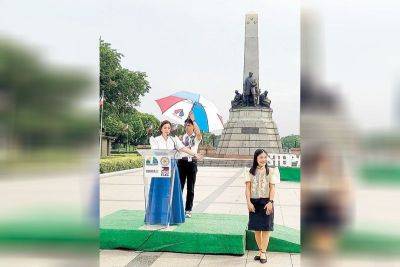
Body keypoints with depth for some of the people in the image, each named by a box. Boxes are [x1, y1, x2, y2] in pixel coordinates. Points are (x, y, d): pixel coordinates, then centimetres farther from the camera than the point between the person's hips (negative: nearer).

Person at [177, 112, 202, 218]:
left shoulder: (197, 137, 2)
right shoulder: (183, 136, 10)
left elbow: (198, 132, -23)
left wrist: (193, 120, -26)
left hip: (192, 162, -2)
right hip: (182, 162, 2)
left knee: (190, 188, 4)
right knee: (179, 186, 2)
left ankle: (188, 210, 11)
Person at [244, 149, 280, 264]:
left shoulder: (270, 171, 1)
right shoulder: (250, 171, 3)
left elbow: (272, 188, -2)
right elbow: (248, 188, 0)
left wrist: (270, 202, -12)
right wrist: (249, 202, -9)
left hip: (266, 202, -1)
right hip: (254, 202, 2)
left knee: (265, 228, 0)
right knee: (256, 228, 9)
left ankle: (263, 252, 7)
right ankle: (260, 250, 22)